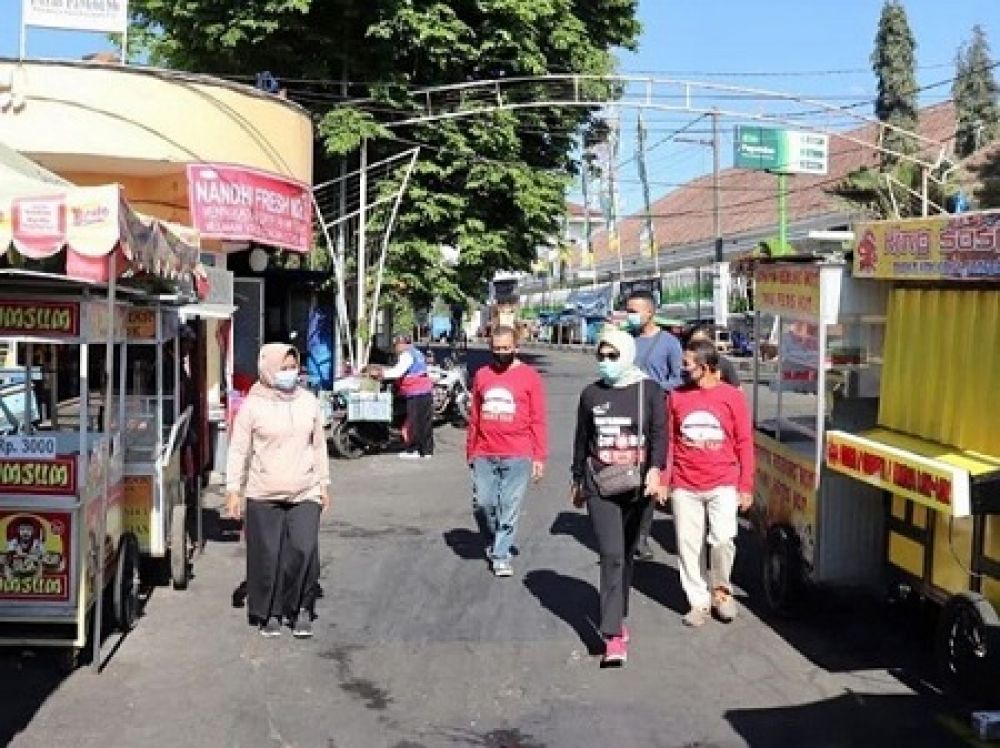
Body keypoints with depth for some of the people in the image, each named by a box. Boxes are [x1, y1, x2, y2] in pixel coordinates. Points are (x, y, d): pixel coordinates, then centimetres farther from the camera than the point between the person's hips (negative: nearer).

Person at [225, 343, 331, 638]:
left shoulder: (309, 402, 7)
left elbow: (319, 446, 15)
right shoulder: (253, 405, -3)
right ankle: (270, 614, 21)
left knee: (304, 552, -9)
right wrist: (233, 489, -4)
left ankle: (302, 609, 10)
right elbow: (239, 450, 0)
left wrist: (324, 484, 15)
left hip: (304, 495, 2)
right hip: (263, 496, -2)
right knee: (267, 557, 4)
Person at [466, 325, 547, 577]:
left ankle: (501, 556, 12)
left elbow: (538, 420, 0)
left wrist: (539, 456, -3)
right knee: (482, 503, 3)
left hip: (517, 456, -3)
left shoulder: (529, 376, -1)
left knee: (509, 507, 1)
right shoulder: (482, 375, 8)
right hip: (484, 455, 3)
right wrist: (470, 451, 16)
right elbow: (474, 417, 15)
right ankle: (494, 540, 29)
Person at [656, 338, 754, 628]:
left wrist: (746, 487, -1)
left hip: (723, 484, -2)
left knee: (722, 539, -14)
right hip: (684, 487, 3)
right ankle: (699, 602, 20)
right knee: (688, 546, 5)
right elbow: (669, 441, 8)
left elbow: (744, 443, 0)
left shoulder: (732, 397, -4)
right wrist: (663, 482, 5)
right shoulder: (677, 397, 2)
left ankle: (721, 589, 12)